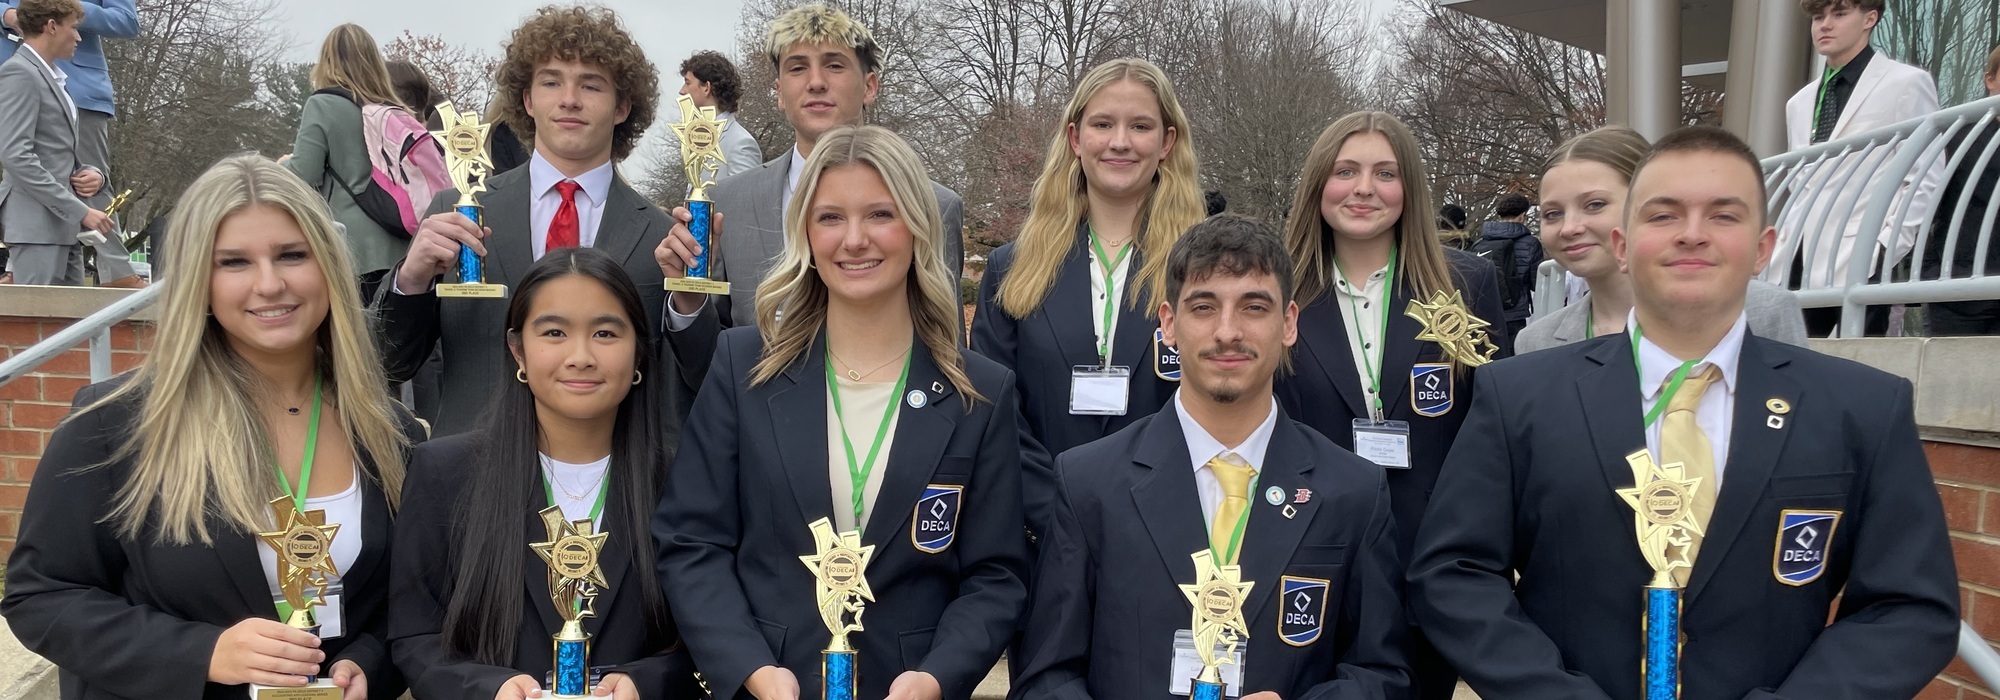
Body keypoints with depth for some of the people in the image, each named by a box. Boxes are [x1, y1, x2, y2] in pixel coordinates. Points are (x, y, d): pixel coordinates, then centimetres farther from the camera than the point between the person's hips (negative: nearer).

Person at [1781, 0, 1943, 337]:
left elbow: (1925, 181, -4)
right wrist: (1785, 251, 12)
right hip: (1801, 265, 6)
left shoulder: (1906, 83, 3)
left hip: (1859, 262, -6)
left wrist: (1886, 249, -14)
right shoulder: (1800, 103, 21)